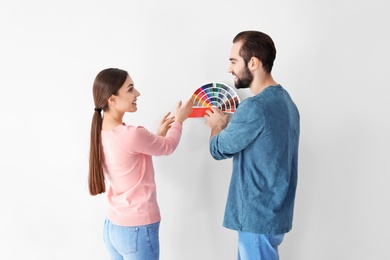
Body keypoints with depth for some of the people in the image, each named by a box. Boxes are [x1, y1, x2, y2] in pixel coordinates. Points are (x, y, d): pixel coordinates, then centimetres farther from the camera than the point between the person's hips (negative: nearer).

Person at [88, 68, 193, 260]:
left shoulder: (100, 133, 1)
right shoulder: (132, 135, -24)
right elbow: (168, 147, -5)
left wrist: (157, 135, 14)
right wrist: (179, 120, 12)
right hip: (138, 229, -8)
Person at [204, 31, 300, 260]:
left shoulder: (255, 106, -24)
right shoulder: (283, 99, 7)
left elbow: (219, 149, -11)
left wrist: (217, 125, 8)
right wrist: (227, 123, 10)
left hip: (259, 216, -9)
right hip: (272, 211, 9)